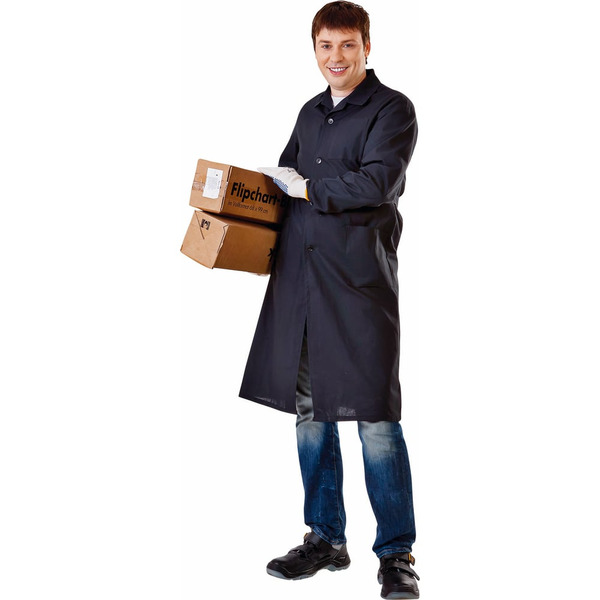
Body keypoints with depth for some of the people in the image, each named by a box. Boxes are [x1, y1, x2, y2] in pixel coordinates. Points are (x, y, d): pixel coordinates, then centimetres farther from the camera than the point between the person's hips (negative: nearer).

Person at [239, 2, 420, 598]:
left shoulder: (392, 108, -1)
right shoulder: (310, 113, 21)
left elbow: (377, 182, -14)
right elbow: (286, 179, 26)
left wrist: (306, 188, -6)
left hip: (359, 278, -7)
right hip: (299, 276, 7)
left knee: (374, 417, -6)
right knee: (309, 412, 11)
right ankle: (325, 539, 24)